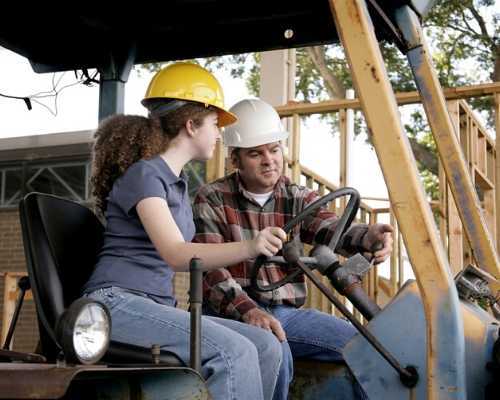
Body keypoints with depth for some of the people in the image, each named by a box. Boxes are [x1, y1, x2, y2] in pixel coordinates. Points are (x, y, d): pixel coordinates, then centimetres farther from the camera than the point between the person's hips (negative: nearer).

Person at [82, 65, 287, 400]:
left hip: (158, 306, 9)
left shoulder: (177, 182, 20)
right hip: (117, 303, -9)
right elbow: (175, 254, -23)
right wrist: (249, 247, -38)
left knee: (266, 346, -10)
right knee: (234, 353, -29)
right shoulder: (143, 174, -8)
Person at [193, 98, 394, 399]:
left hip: (288, 312, 4)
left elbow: (331, 229, -12)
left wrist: (367, 236, -38)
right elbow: (208, 268, -13)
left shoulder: (299, 199, 9)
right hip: (234, 312, -4)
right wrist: (248, 310, -31)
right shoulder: (212, 199, -1)